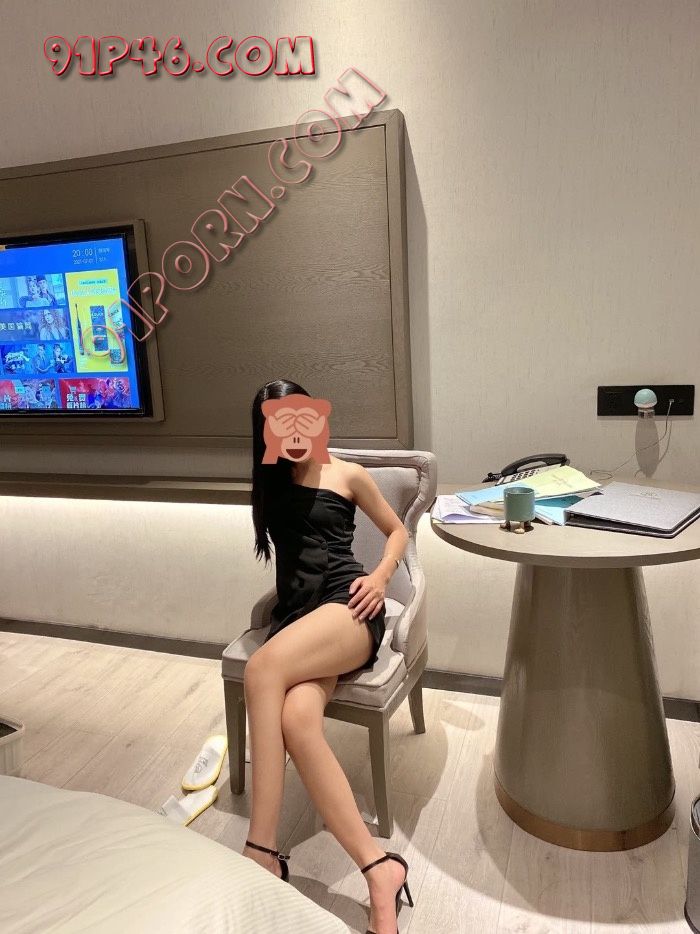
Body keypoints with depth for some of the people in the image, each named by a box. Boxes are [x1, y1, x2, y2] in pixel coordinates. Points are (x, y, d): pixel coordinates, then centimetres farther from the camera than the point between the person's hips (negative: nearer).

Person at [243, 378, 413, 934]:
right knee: (297, 719, -31)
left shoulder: (349, 475, 12)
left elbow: (397, 530, 17)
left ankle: (262, 852, -27)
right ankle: (379, 867, -28)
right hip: (295, 617, 4)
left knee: (262, 669, -34)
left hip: (347, 608, -3)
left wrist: (380, 577, 0)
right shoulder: (270, 481, 25)